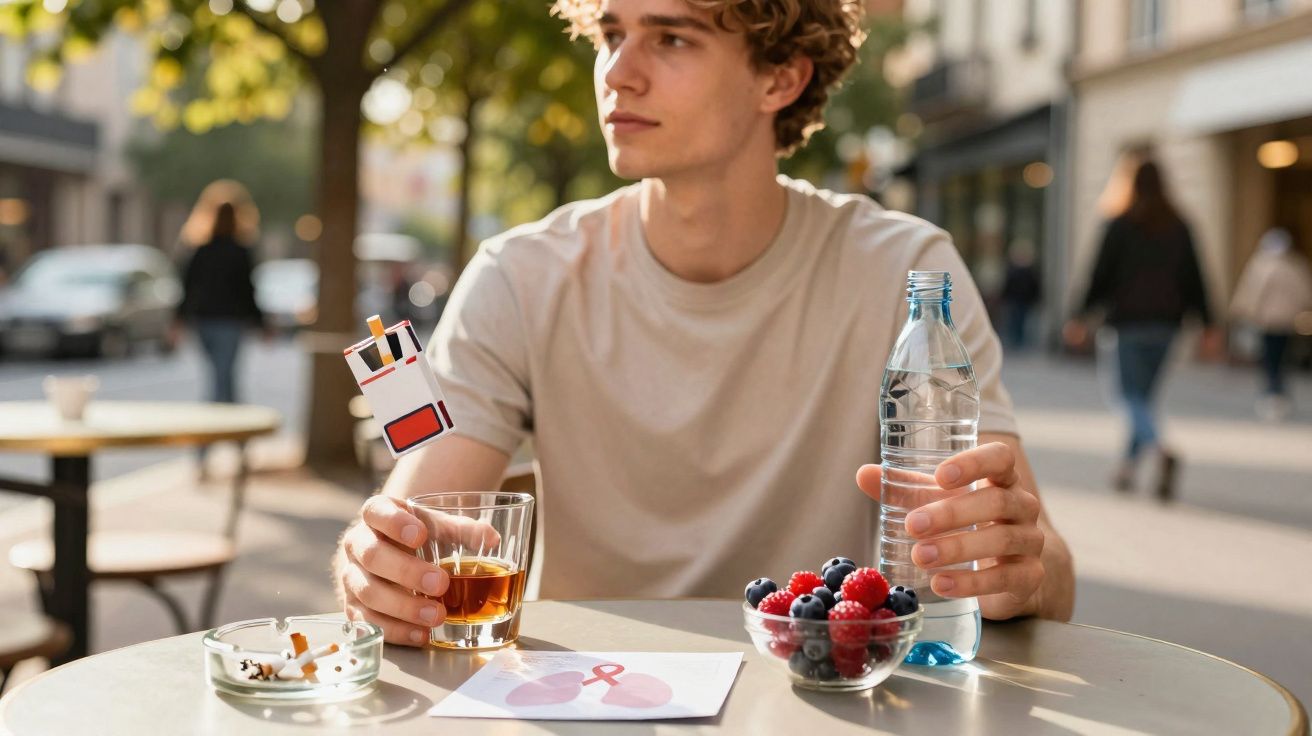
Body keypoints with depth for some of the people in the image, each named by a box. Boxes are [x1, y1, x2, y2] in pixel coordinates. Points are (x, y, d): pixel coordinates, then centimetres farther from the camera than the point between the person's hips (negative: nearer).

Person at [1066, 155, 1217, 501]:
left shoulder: (1121, 225, -5)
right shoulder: (1179, 227, 7)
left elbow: (1102, 275, -6)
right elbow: (1193, 278, 7)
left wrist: (1082, 317, 2)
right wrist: (1207, 324, 9)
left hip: (1130, 321, -4)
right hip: (1166, 323, 5)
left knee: (1133, 394, -5)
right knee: (1145, 394, 13)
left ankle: (1161, 450, -31)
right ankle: (1128, 465, 18)